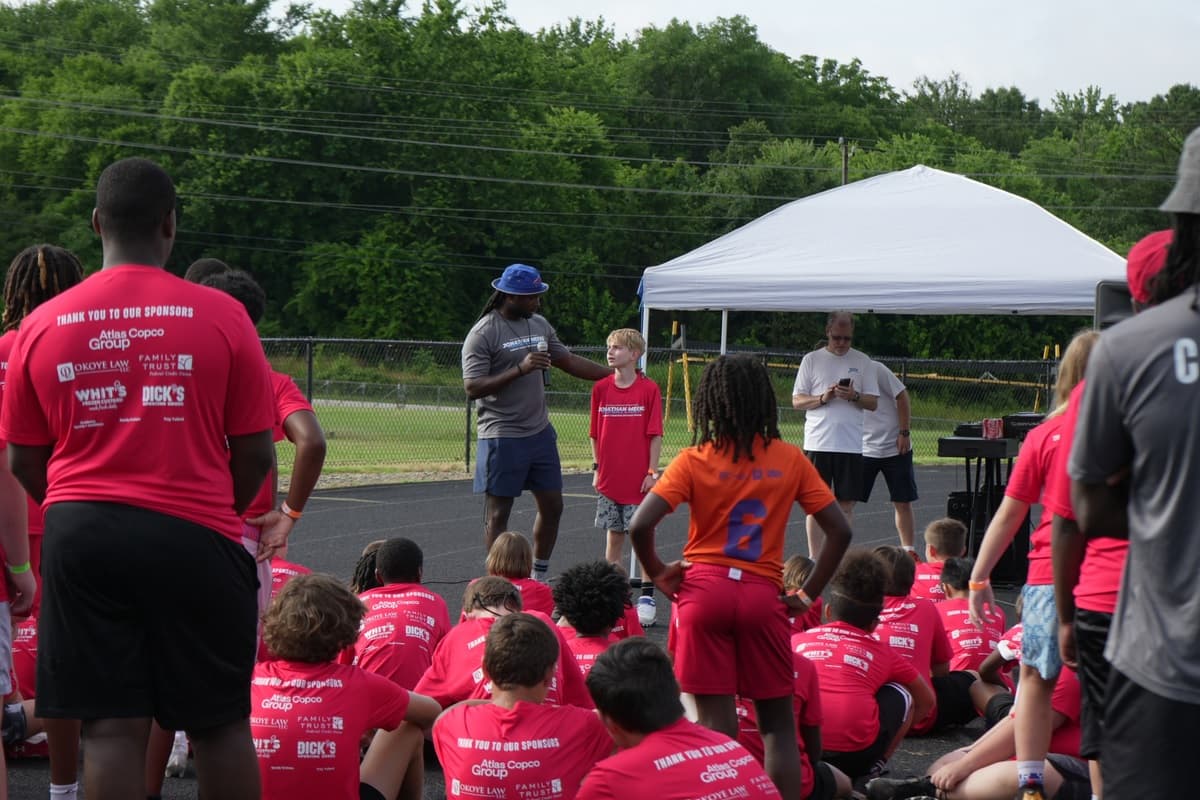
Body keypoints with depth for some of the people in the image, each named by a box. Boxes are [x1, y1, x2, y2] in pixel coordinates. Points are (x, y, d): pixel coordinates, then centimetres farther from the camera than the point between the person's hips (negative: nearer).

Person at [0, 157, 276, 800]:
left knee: (111, 729, 2)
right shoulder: (220, 316, -2)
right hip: (194, 535, -1)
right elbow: (256, 454, 1)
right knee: (220, 725, 9)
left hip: (80, 536, 2)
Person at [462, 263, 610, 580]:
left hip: (540, 432, 7)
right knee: (498, 513, -1)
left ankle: (539, 577, 25)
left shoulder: (539, 325, 11)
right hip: (502, 437, -7)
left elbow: (569, 361, 20)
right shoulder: (483, 334, -12)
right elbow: (472, 388, -18)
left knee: (552, 506, 11)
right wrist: (520, 369, -25)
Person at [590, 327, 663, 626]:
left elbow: (655, 434, -5)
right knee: (614, 535, 11)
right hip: (609, 479, 4)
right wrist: (597, 467, 8)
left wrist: (652, 471, -8)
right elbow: (596, 433, 11)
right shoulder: (601, 388, 4)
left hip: (639, 479, -4)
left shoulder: (649, 389, -6)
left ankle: (647, 598, 4)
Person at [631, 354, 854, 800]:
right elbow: (840, 532, 2)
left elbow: (640, 526, -13)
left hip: (704, 589, -1)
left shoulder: (694, 461, -3)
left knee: (717, 720, 2)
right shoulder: (790, 460, 3)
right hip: (763, 595, 1)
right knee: (777, 721, 10)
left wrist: (657, 573, 3)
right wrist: (809, 594, 8)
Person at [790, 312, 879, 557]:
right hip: (817, 442, -1)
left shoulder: (863, 362, 9)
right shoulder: (811, 360, 7)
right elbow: (797, 401, 4)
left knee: (846, 503, 2)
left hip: (851, 443, 1)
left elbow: (873, 402, 7)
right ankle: (814, 559, 4)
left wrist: (854, 396, -13)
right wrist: (822, 398, -13)